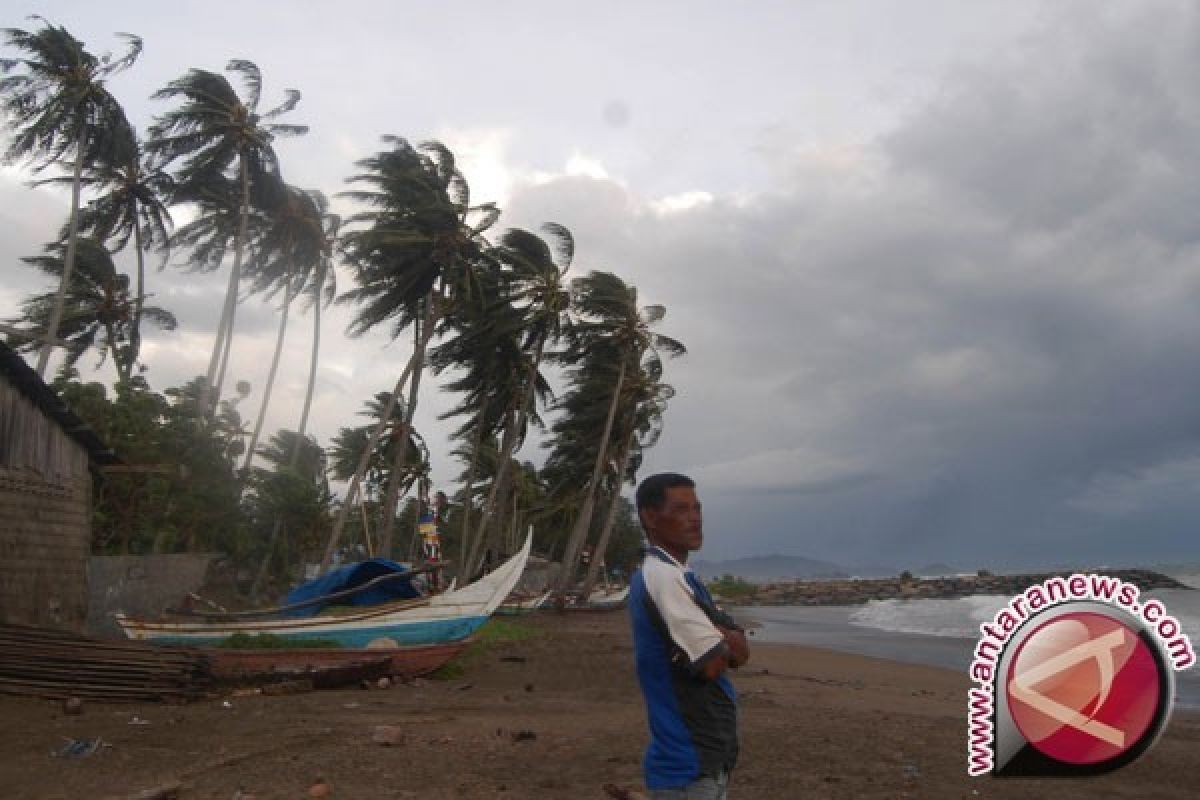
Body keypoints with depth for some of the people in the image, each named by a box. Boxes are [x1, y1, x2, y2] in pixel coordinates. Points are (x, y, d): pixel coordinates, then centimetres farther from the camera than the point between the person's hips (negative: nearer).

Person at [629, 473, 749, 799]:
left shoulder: (677, 575, 12)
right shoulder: (663, 577, -20)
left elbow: (740, 652, 8)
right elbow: (714, 663, -23)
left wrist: (721, 636, -13)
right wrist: (726, 637, -2)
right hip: (689, 766, -10)